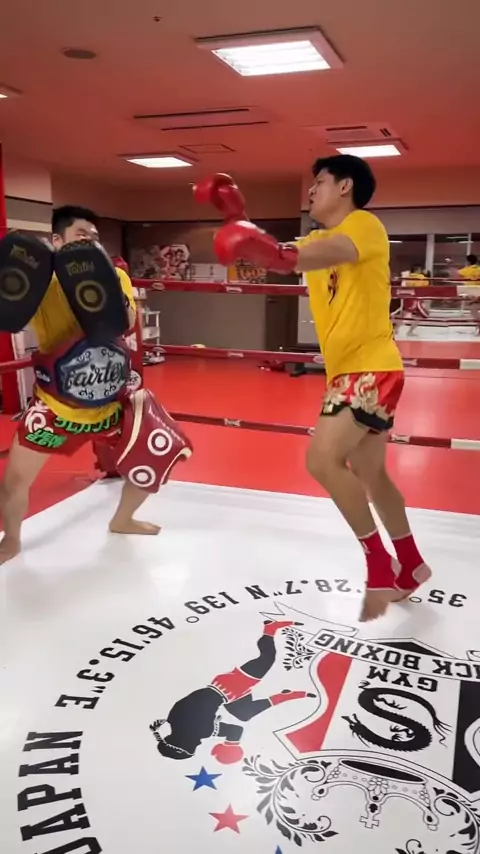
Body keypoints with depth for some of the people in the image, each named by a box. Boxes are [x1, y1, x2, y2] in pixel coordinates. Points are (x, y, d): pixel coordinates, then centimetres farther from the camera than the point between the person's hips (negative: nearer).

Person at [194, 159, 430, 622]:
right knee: (369, 473, 16)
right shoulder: (318, 238, 19)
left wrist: (281, 254, -49)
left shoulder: (365, 224, -8)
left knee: (323, 460, -22)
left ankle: (379, 562, -5)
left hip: (372, 368, -9)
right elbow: (275, 254, 9)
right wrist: (238, 219, -4)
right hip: (348, 370, 9)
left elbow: (333, 253, -31)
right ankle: (411, 565, 33)